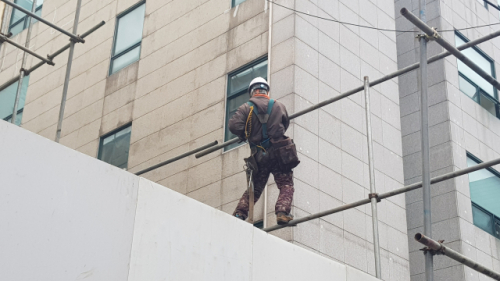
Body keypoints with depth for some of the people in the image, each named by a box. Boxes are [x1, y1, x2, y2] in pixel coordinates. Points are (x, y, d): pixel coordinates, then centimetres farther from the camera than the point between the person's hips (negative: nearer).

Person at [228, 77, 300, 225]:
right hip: (279, 152, -1)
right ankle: (282, 211, -18)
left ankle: (239, 214, 1)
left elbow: (234, 125, -11)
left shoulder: (246, 108, 2)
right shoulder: (279, 106, 9)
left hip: (259, 156, 1)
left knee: (254, 188, 14)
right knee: (286, 185, 4)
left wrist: (244, 135, 9)